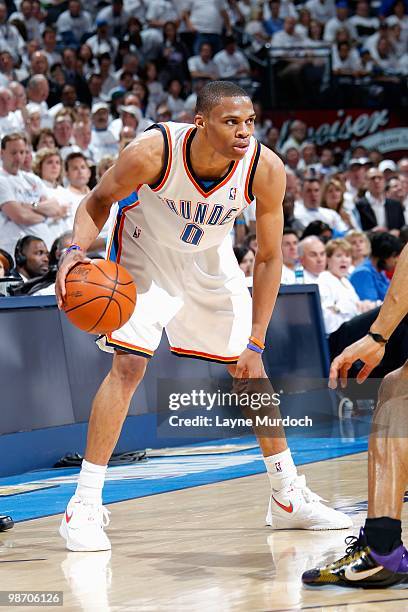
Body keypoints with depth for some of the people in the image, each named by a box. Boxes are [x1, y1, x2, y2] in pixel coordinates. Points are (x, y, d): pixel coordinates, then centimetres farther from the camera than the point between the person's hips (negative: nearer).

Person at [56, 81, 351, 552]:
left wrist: (255, 344, -16)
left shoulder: (265, 169, -27)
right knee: (129, 364, -18)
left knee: (251, 370, 7)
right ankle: (84, 506, -12)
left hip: (210, 260, 3)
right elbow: (98, 201, -15)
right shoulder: (153, 151, -34)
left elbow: (268, 258, -15)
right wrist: (76, 249, -36)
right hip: (145, 255, -3)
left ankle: (289, 499, 21)